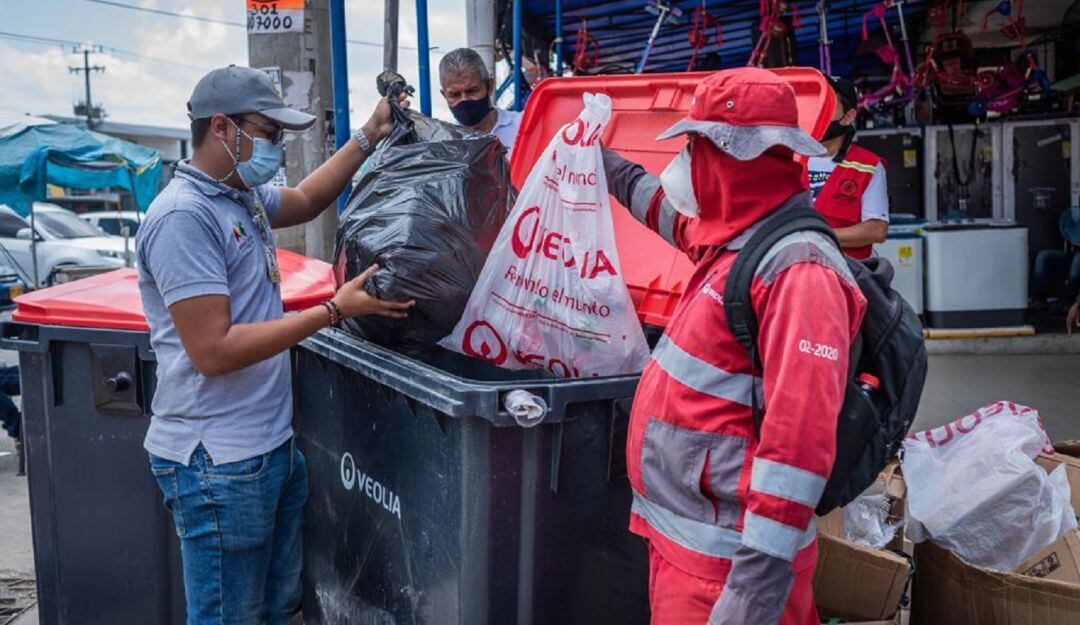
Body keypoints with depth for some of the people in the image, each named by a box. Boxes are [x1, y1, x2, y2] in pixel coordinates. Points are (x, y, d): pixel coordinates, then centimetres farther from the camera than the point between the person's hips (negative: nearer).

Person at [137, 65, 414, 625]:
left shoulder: (244, 195, 9)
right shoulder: (184, 215, -18)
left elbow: (306, 200, 32)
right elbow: (214, 352, -23)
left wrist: (370, 135, 22)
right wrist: (334, 311, -21)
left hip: (272, 445, 9)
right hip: (219, 464, -9)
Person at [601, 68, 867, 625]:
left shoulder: (798, 268, -22)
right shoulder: (737, 238, 7)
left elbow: (800, 440, -28)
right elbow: (668, 208, 30)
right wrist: (603, 161, 41)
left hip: (721, 558, -9)